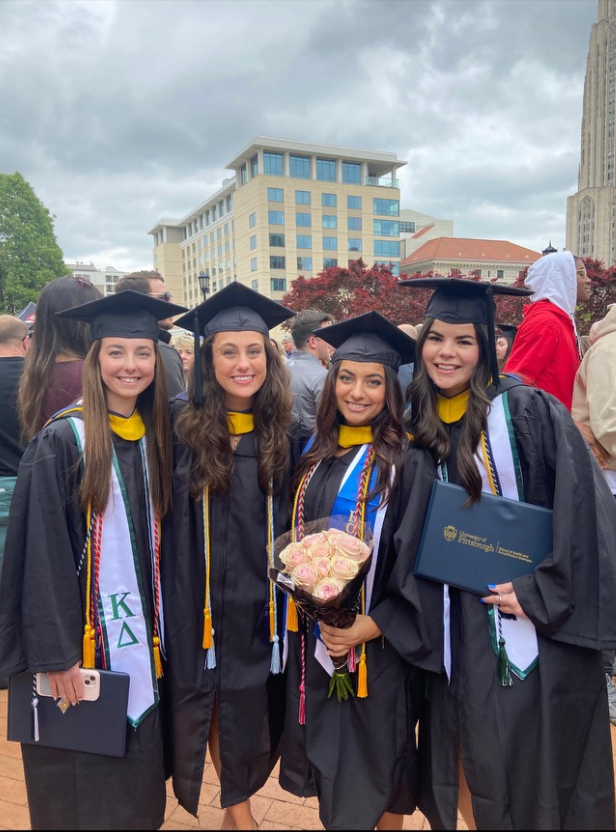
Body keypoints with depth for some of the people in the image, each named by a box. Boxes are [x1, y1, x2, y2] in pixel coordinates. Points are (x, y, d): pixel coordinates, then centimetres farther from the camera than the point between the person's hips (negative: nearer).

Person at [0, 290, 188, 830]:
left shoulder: (157, 437, 3)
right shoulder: (62, 441, -14)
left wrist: (162, 631, 8)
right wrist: (56, 653, -15)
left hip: (142, 637, 5)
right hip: (83, 641, -4)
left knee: (137, 766, 18)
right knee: (83, 782, 12)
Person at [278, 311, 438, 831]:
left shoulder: (408, 462, -14)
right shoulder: (316, 453, 2)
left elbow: (417, 561, -15)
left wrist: (372, 625, -21)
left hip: (378, 643, -5)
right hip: (315, 636, 5)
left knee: (378, 753, 13)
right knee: (328, 746, 20)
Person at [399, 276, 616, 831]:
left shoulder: (527, 409, -13)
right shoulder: (421, 424, 3)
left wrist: (544, 595, -18)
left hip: (533, 623, -4)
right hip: (458, 627, 5)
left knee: (531, 766, 9)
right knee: (468, 757, 15)